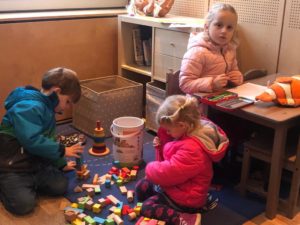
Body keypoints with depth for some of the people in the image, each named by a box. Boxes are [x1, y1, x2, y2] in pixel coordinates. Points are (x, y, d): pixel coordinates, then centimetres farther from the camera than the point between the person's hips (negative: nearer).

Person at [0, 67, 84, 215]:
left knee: (60, 186, -6)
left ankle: (28, 184, 14)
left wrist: (62, 164, 20)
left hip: (36, 164, 9)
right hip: (13, 167, -9)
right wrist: (62, 150, -23)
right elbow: (32, 141, -33)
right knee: (24, 204, -20)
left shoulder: (46, 108, 9)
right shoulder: (29, 107, -24)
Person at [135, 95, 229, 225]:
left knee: (147, 208, -12)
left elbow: (170, 172, -31)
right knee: (141, 187, 14)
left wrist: (150, 168, -11)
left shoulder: (191, 148, -34)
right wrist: (162, 146, -1)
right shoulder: (190, 134, -1)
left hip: (186, 197, -11)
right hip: (178, 185, 11)